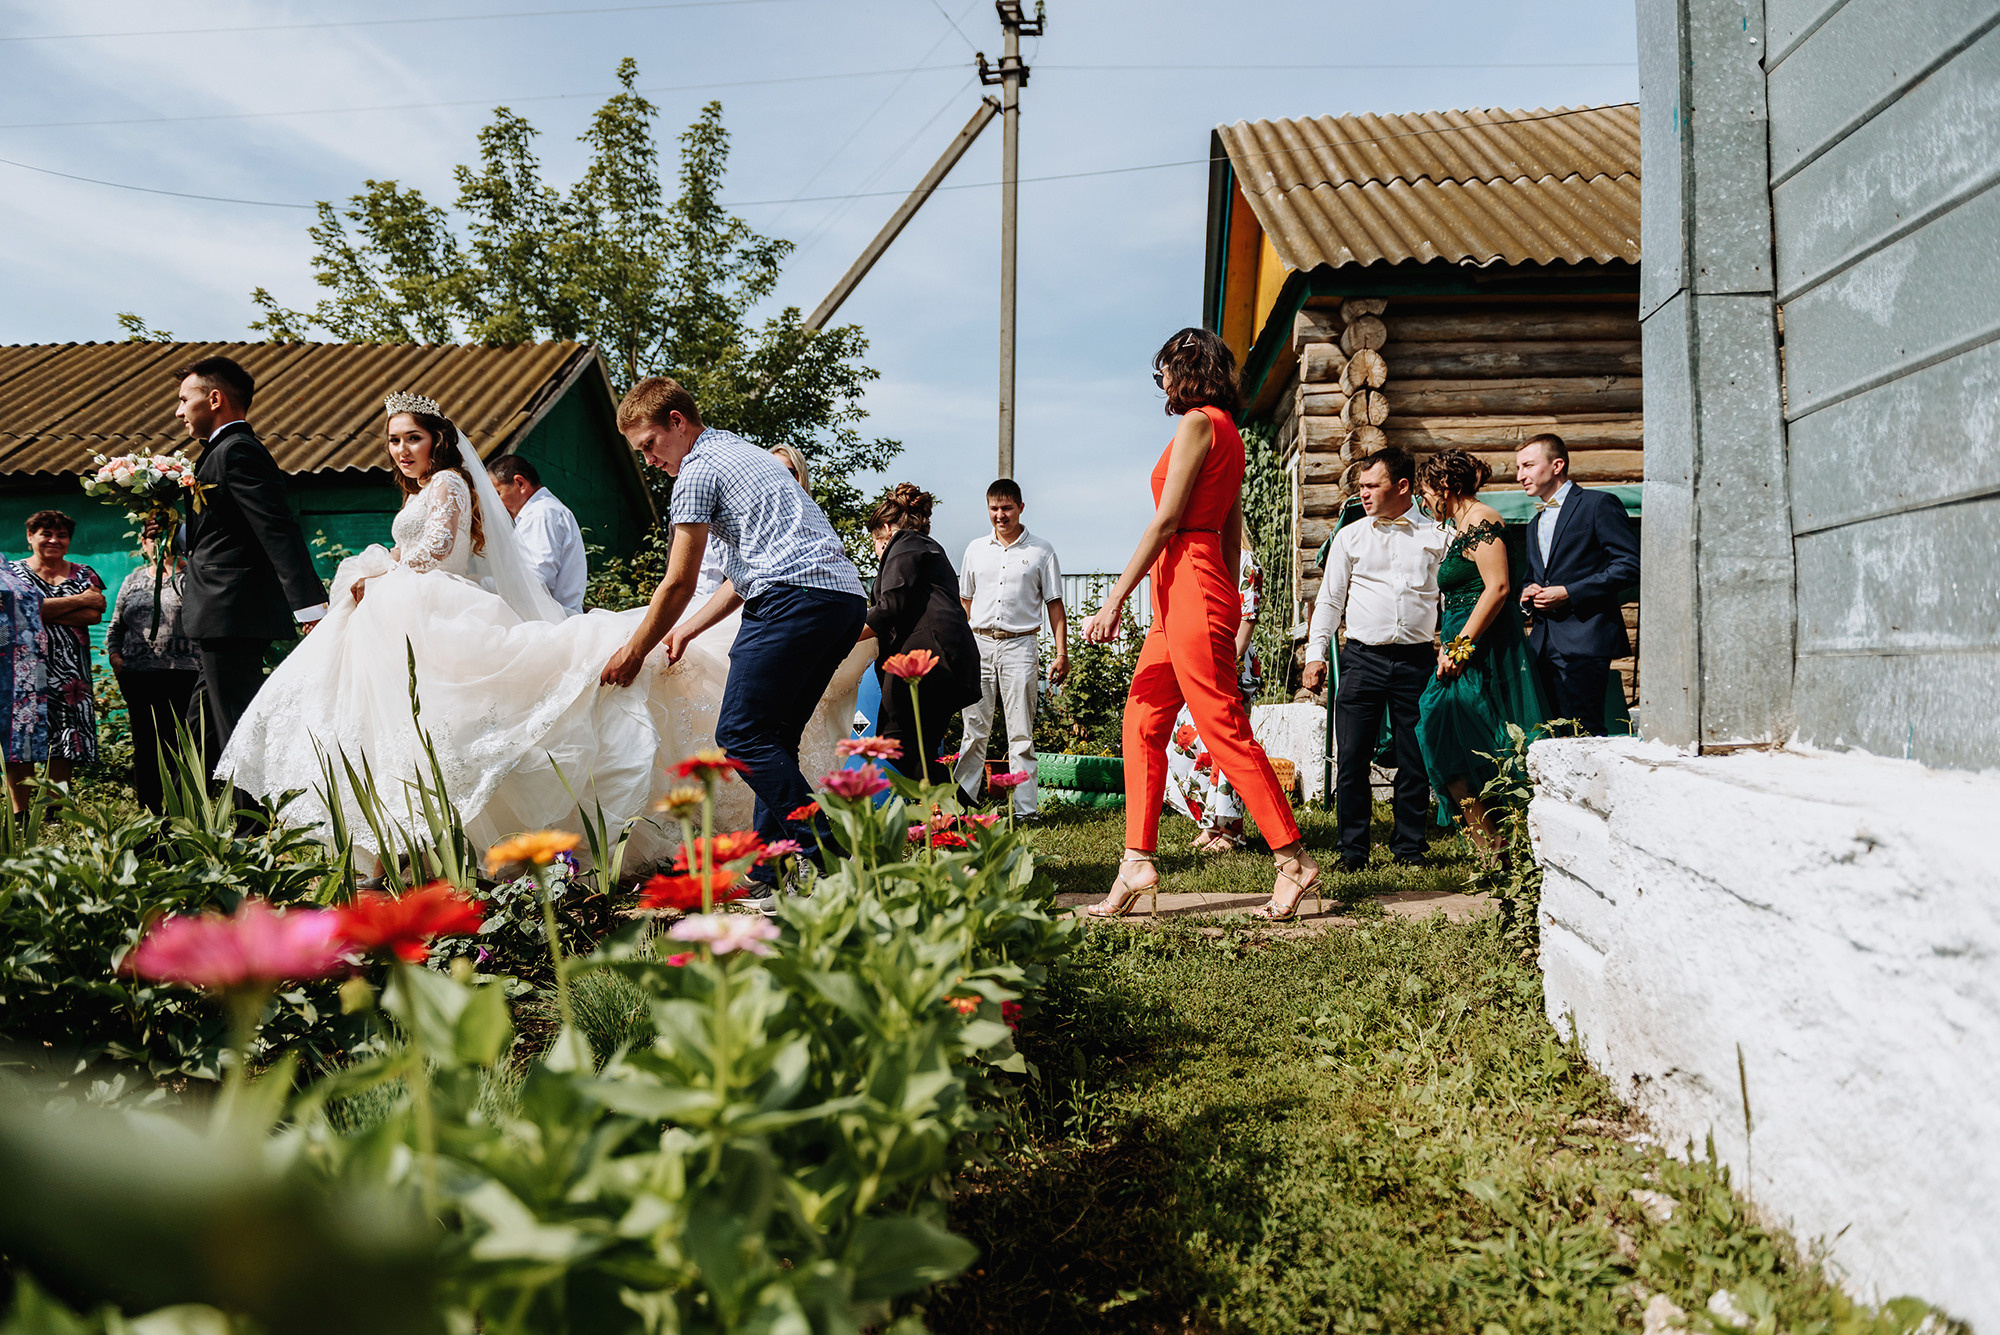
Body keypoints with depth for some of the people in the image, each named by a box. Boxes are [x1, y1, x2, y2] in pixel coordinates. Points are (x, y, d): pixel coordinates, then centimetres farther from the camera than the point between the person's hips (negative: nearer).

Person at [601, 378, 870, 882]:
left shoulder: (697, 470, 2)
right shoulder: (745, 452, 31)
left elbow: (679, 584, 2)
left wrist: (632, 653, 14)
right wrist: (692, 628, 34)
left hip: (796, 596, -10)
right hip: (847, 596, 10)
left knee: (741, 733, -9)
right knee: (775, 737, 11)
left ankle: (827, 856, -16)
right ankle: (769, 871, 9)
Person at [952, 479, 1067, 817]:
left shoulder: (1040, 551, 5)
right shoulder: (976, 549, 13)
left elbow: (1054, 605, 5)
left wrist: (1062, 653, -2)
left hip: (1020, 646, -2)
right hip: (979, 643, 2)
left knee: (1021, 734, -1)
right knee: (974, 730, 3)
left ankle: (1025, 809, 1)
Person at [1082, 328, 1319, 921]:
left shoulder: (1196, 423, -7)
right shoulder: (1227, 431, 21)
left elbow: (1166, 521, -14)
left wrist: (1115, 599, -13)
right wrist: (1228, 609, 23)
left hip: (1189, 582, -10)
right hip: (1185, 593, 10)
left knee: (1223, 728, -7)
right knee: (1142, 723, 7)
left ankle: (1294, 860, 0)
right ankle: (1138, 864, 8)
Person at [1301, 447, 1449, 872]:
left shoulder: (1436, 537, 8)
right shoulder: (1350, 537, 10)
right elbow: (1329, 600, 12)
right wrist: (1315, 654, 4)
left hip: (1417, 658, 0)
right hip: (1363, 657, 0)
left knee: (1415, 761, 4)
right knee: (1352, 759, -4)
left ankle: (1409, 849, 16)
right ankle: (1353, 851, 7)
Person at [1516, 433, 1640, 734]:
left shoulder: (1599, 504, -1)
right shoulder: (1535, 525, 24)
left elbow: (1630, 565, -10)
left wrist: (1568, 593, -14)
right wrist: (1526, 593, 7)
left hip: (1584, 639, -7)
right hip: (1543, 643, 7)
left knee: (1583, 735, -13)